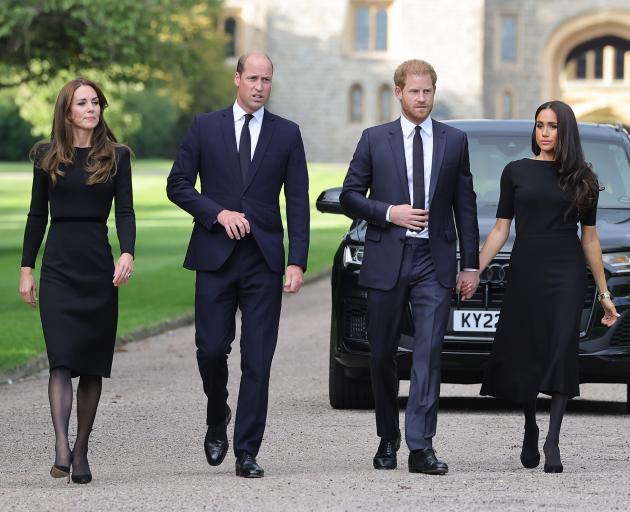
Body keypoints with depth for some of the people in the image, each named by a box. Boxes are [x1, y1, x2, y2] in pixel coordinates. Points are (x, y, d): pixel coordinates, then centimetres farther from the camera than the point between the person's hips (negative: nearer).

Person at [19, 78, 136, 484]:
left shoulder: (116, 156, 5)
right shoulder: (47, 157, 7)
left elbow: (125, 211, 0)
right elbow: (37, 215, 10)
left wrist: (128, 254, -17)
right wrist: (27, 268, 6)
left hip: (99, 266, 1)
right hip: (59, 265, -1)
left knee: (93, 364, 3)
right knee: (62, 358, -14)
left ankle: (81, 453, 10)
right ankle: (62, 448, -24)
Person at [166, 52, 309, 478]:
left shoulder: (287, 134, 7)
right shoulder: (205, 128, 6)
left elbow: (297, 202, 5)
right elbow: (178, 184, 5)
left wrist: (297, 262, -4)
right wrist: (218, 213, -11)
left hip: (264, 260, 0)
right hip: (215, 255, 0)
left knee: (258, 359, -2)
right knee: (212, 348, -3)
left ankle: (247, 452, 2)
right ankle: (217, 418, 26)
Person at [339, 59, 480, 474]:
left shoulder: (455, 141, 8)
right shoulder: (375, 140, 5)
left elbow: (465, 205, 9)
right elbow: (350, 196, 6)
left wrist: (471, 264, 6)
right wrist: (389, 213, -11)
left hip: (434, 261, 0)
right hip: (387, 260, 1)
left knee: (429, 352, -11)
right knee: (382, 354, 7)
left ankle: (421, 447, -14)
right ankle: (388, 439, 23)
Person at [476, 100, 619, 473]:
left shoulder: (582, 179, 7)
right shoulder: (517, 172, 6)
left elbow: (590, 238, 10)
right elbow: (501, 230, 7)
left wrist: (604, 293, 9)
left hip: (567, 275, -1)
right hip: (525, 274, 1)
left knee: (561, 354, -10)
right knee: (524, 357, 2)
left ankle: (553, 443, -9)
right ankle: (530, 433, 23)